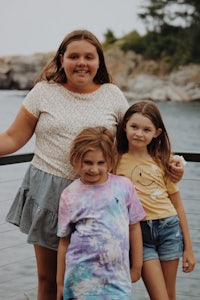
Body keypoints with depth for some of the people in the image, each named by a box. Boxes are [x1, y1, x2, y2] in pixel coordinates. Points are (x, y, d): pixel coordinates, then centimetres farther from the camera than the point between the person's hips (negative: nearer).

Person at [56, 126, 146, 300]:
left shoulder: (124, 186, 0)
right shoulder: (70, 195, 0)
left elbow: (134, 227, 8)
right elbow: (64, 240, 5)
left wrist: (137, 266, 12)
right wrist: (60, 282, 8)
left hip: (118, 273, 1)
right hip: (83, 273, -1)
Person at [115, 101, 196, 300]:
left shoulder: (162, 161, 5)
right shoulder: (116, 161, -1)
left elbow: (177, 204, 7)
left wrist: (188, 248, 7)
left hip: (169, 228, 2)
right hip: (139, 233, -2)